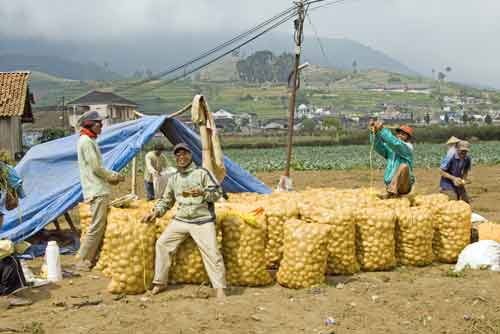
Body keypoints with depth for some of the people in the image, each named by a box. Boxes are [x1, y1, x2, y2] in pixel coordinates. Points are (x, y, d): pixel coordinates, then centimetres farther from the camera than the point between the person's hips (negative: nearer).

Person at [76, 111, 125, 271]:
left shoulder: (89, 141, 20)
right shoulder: (86, 141, -11)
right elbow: (96, 168, -16)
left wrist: (111, 177, 12)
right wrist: (114, 176, -4)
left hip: (99, 190, 10)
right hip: (97, 191, -10)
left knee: (100, 226, 11)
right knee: (97, 226, -10)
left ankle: (92, 258, 16)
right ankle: (83, 261, -6)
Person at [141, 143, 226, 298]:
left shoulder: (202, 173, -1)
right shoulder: (174, 179, 15)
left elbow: (218, 192, -5)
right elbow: (166, 200, 23)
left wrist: (203, 192, -22)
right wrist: (156, 212, 6)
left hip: (202, 220, -5)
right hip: (180, 220, 5)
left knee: (211, 252, -13)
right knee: (162, 243, -3)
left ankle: (220, 288, -4)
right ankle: (160, 282, 9)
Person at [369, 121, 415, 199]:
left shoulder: (408, 148, -5)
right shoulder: (390, 148, 12)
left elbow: (396, 143, -24)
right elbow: (378, 145, -5)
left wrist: (382, 130, -29)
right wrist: (375, 132, -22)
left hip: (404, 185, -5)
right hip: (391, 185, 5)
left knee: (404, 166, -33)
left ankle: (390, 192, -35)